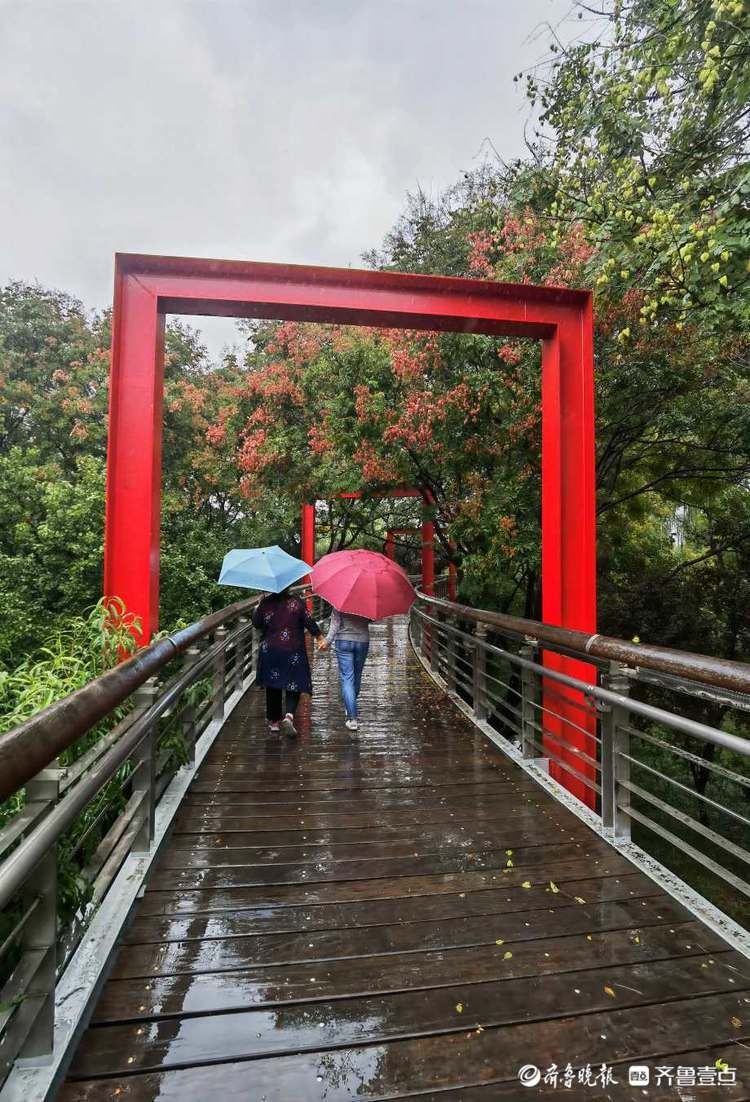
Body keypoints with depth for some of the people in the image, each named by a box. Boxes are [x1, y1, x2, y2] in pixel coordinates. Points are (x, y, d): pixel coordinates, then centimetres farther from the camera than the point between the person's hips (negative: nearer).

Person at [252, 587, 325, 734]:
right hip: (293, 652, -2)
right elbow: (309, 622, -6)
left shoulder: (265, 603, -4)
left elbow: (256, 623, 6)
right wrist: (320, 637, 7)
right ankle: (289, 715, -15)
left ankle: (274, 721, 23)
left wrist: (257, 608, 23)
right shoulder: (297, 603, -8)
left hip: (270, 651, 2)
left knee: (272, 687, 15)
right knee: (294, 686, 7)